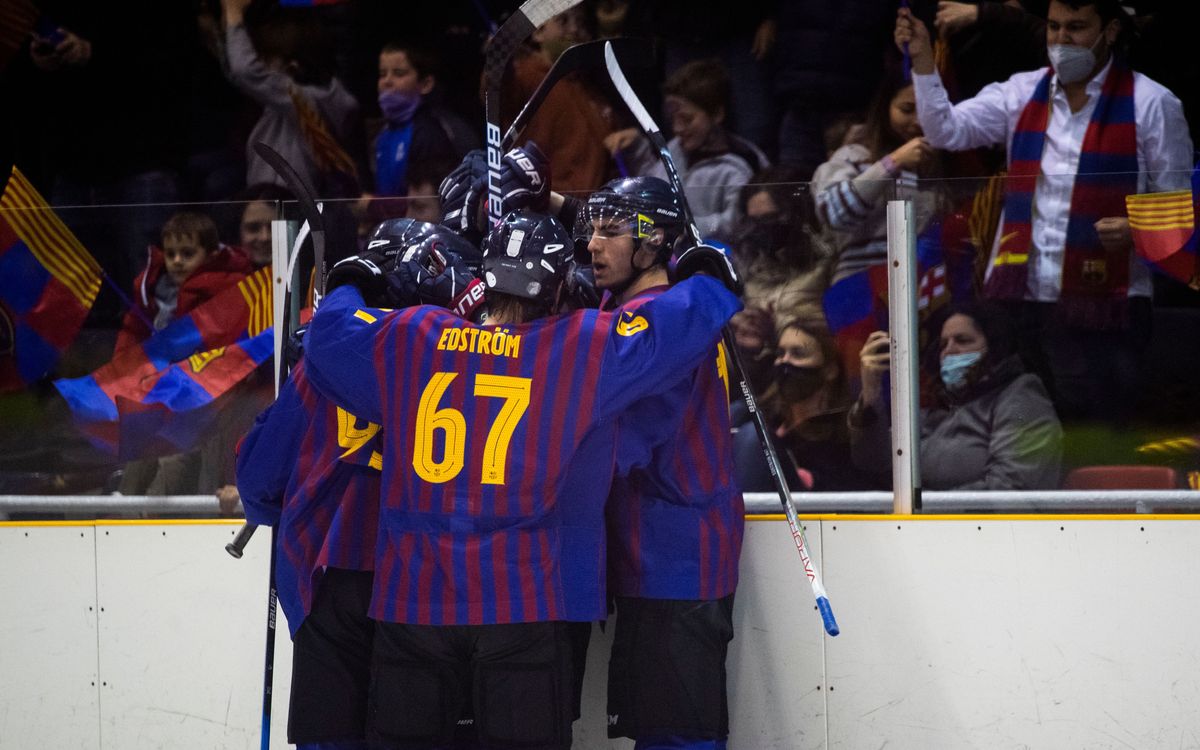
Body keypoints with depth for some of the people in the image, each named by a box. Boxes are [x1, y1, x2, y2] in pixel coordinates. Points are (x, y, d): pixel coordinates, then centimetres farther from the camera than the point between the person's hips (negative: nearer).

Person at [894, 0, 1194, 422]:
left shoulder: (1149, 104, 0)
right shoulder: (1022, 94, 12)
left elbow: (1178, 202, 3)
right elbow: (947, 131, 3)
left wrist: (1137, 229, -17)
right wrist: (922, 60, -7)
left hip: (1100, 306, -4)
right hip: (1016, 298, 4)